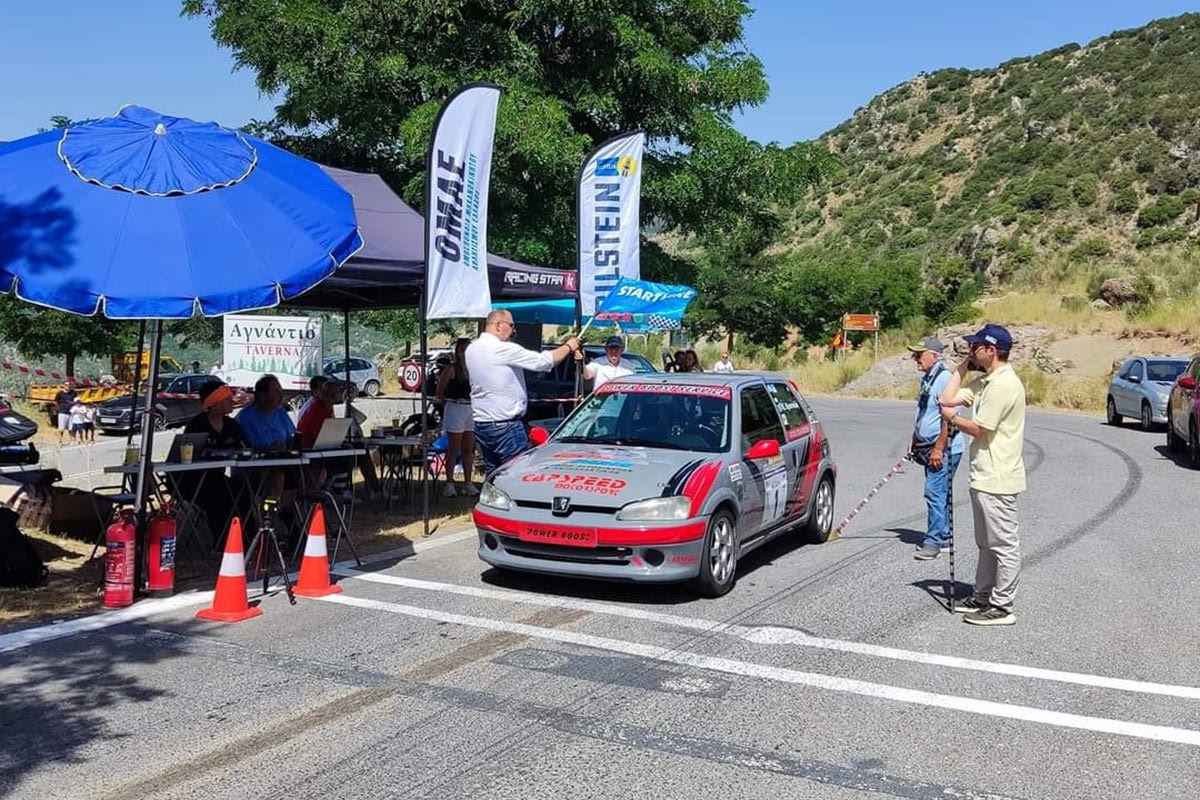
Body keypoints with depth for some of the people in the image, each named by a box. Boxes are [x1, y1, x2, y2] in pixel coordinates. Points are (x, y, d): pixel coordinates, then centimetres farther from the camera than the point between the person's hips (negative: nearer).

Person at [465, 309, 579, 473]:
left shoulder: (472, 349, 9)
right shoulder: (503, 349, -16)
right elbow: (544, 361, -14)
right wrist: (569, 347, 1)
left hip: (481, 424, 9)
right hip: (505, 426, -9)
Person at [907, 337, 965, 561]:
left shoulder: (944, 378, -18)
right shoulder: (927, 379, 14)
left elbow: (948, 418, -23)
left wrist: (939, 449, -23)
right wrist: (914, 441, 22)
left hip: (945, 449, -10)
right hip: (930, 448, 10)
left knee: (935, 492, -9)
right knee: (939, 493, 15)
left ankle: (933, 541, -4)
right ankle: (943, 536, 24)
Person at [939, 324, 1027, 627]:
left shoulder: (1003, 384, -19)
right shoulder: (985, 383, 13)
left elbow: (978, 429, -18)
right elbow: (947, 399, 11)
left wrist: (952, 417, -2)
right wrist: (962, 367, 10)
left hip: (997, 480, -11)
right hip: (985, 477, 11)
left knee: (1004, 545, -2)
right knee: (987, 544, 18)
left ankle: (1002, 607, 5)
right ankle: (983, 598, 29)